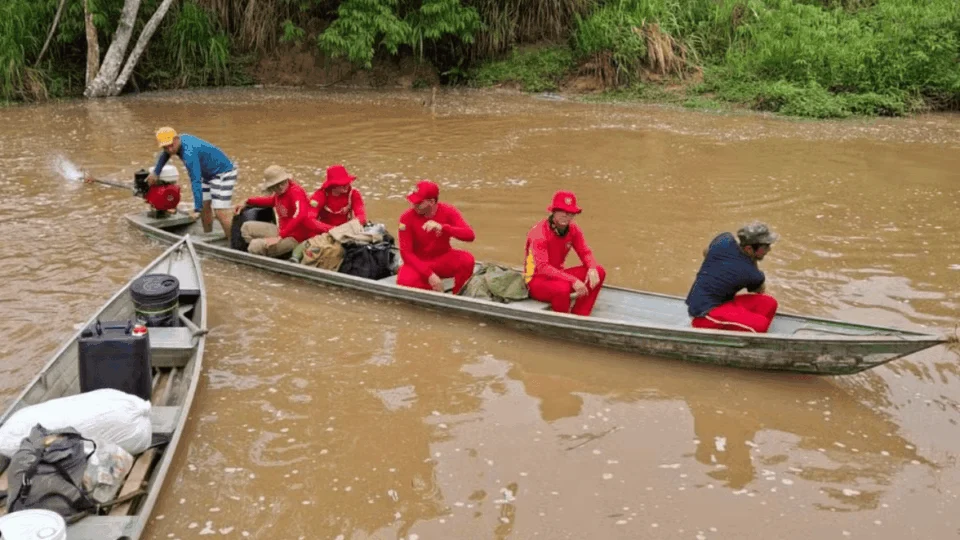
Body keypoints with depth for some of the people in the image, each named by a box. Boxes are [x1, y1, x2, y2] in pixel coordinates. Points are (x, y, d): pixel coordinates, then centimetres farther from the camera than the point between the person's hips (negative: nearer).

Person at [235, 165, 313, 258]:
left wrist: (280, 237, -39)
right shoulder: (279, 193, 3)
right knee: (247, 227, 15)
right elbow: (272, 200, 29)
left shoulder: (296, 192, -23)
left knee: (256, 246, -26)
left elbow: (300, 216, -39)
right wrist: (247, 202, 27)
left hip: (295, 238, -10)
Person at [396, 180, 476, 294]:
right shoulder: (407, 218, -15)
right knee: (405, 282, -34)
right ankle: (437, 293, -4)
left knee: (467, 259, -30)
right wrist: (429, 274, -27)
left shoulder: (448, 211, -12)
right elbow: (406, 252, -16)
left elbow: (470, 235, -25)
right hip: (419, 263, -1)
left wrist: (442, 228, -41)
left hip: (443, 261, 1)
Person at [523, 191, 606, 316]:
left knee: (599, 272, -9)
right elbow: (542, 268, -30)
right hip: (536, 280, -8)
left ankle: (578, 317, -12)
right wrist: (573, 281, -37)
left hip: (557, 275, 8)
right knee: (562, 288, -39)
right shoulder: (539, 233, -23)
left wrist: (592, 269, -23)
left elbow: (585, 252, 2)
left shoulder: (573, 229, -2)